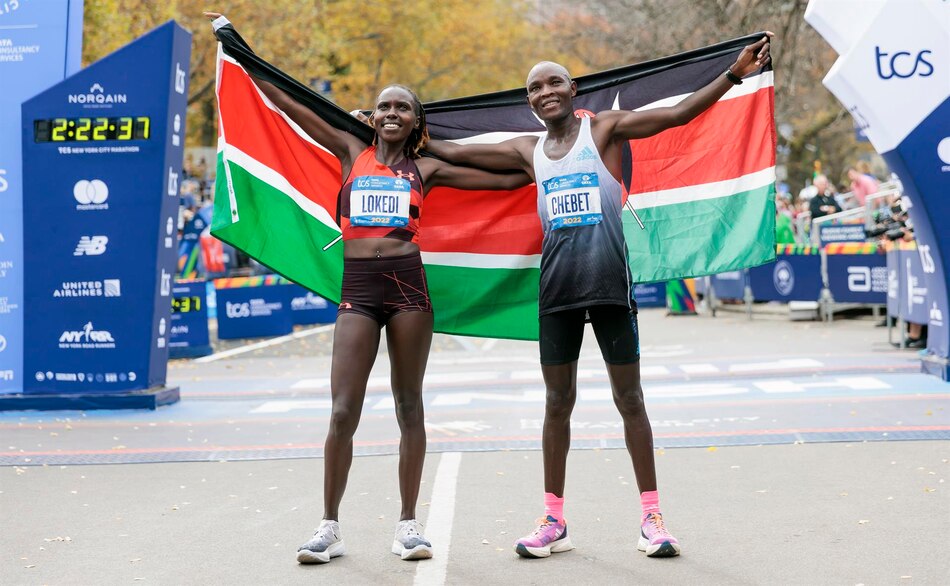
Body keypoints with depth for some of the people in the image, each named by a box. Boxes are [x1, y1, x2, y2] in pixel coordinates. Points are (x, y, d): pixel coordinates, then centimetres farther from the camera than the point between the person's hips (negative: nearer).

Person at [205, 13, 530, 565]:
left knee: (410, 408, 5)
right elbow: (288, 103, 12)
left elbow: (506, 181, 17)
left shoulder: (425, 168, 11)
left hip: (408, 285, 0)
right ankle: (330, 527, 5)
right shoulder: (352, 153, 12)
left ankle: (409, 524, 14)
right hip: (357, 288, 0)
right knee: (343, 411, -5)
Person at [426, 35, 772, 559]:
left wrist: (735, 73, -8)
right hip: (557, 285, 4)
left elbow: (678, 114, -2)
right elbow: (455, 152, 23)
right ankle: (554, 520, 15)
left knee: (629, 398, 0)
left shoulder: (605, 128, 4)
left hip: (609, 280, -3)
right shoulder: (527, 151, 14)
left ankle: (651, 516, 6)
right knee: (557, 402, 7)